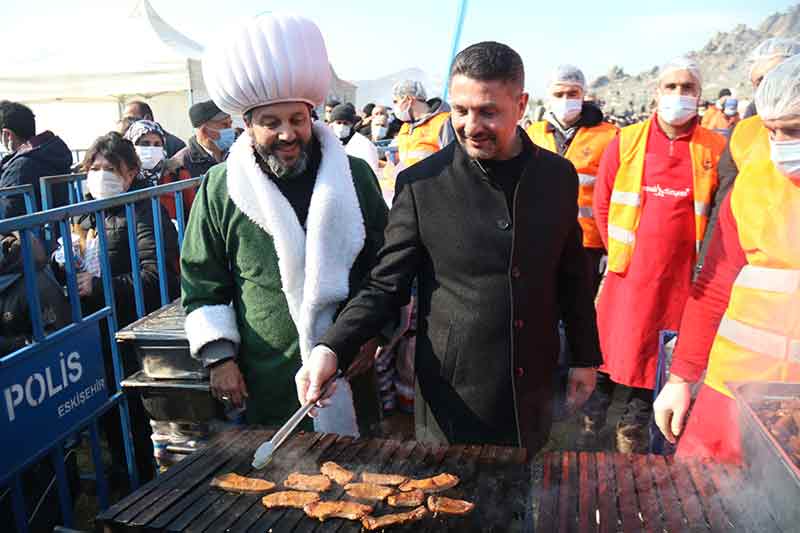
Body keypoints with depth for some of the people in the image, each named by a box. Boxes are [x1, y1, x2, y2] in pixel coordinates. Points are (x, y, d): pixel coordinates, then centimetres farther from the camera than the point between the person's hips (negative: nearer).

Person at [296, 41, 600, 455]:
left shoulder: (558, 176, -1)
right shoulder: (421, 184, -11)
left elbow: (571, 276, 9)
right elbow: (387, 285, -7)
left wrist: (585, 356, 12)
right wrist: (332, 348, -21)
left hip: (531, 390, 3)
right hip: (452, 393, -3)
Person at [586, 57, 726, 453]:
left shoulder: (715, 149, -1)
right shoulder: (626, 142, 0)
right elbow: (602, 204, 5)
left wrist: (701, 254, 2)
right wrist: (616, 248, 2)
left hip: (680, 271, 0)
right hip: (628, 267, 0)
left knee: (658, 350, 10)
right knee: (612, 340, 10)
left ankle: (636, 420, 29)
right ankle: (597, 405, 33)